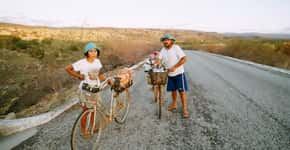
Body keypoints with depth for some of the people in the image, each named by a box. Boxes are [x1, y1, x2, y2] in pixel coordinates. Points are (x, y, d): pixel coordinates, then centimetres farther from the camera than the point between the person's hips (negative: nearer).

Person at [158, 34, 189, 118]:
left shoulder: (176, 48, -14)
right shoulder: (163, 49, 3)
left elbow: (184, 59, -21)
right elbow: (159, 59, -3)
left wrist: (174, 67, -24)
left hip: (179, 73, -5)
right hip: (170, 74, 5)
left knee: (182, 91, -2)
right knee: (173, 90, 17)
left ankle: (184, 109, 7)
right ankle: (174, 105, 34)